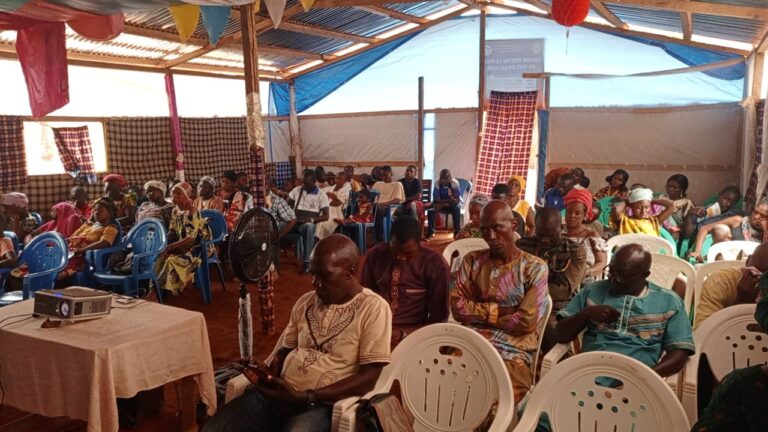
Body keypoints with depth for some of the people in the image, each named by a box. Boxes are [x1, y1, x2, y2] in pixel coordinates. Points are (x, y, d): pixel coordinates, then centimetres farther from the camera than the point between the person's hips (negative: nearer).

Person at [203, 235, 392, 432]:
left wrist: (307, 397, -18)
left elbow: (368, 379, -12)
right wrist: (270, 374, -2)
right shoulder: (305, 302, 12)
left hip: (320, 405, -5)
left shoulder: (374, 308, -8)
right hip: (278, 393, 5)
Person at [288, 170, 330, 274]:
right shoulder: (297, 190, 12)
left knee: (309, 226, -41)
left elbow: (326, 216, -3)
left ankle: (306, 261, -38)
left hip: (309, 224, -3)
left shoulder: (321, 195, 2)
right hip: (294, 222, 3)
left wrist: (312, 219, -20)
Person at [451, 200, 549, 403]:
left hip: (513, 352, -3)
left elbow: (526, 321, -8)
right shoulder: (472, 260, 12)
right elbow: (458, 307, 2)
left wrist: (480, 315, 0)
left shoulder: (534, 267, 2)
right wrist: (499, 311, -7)